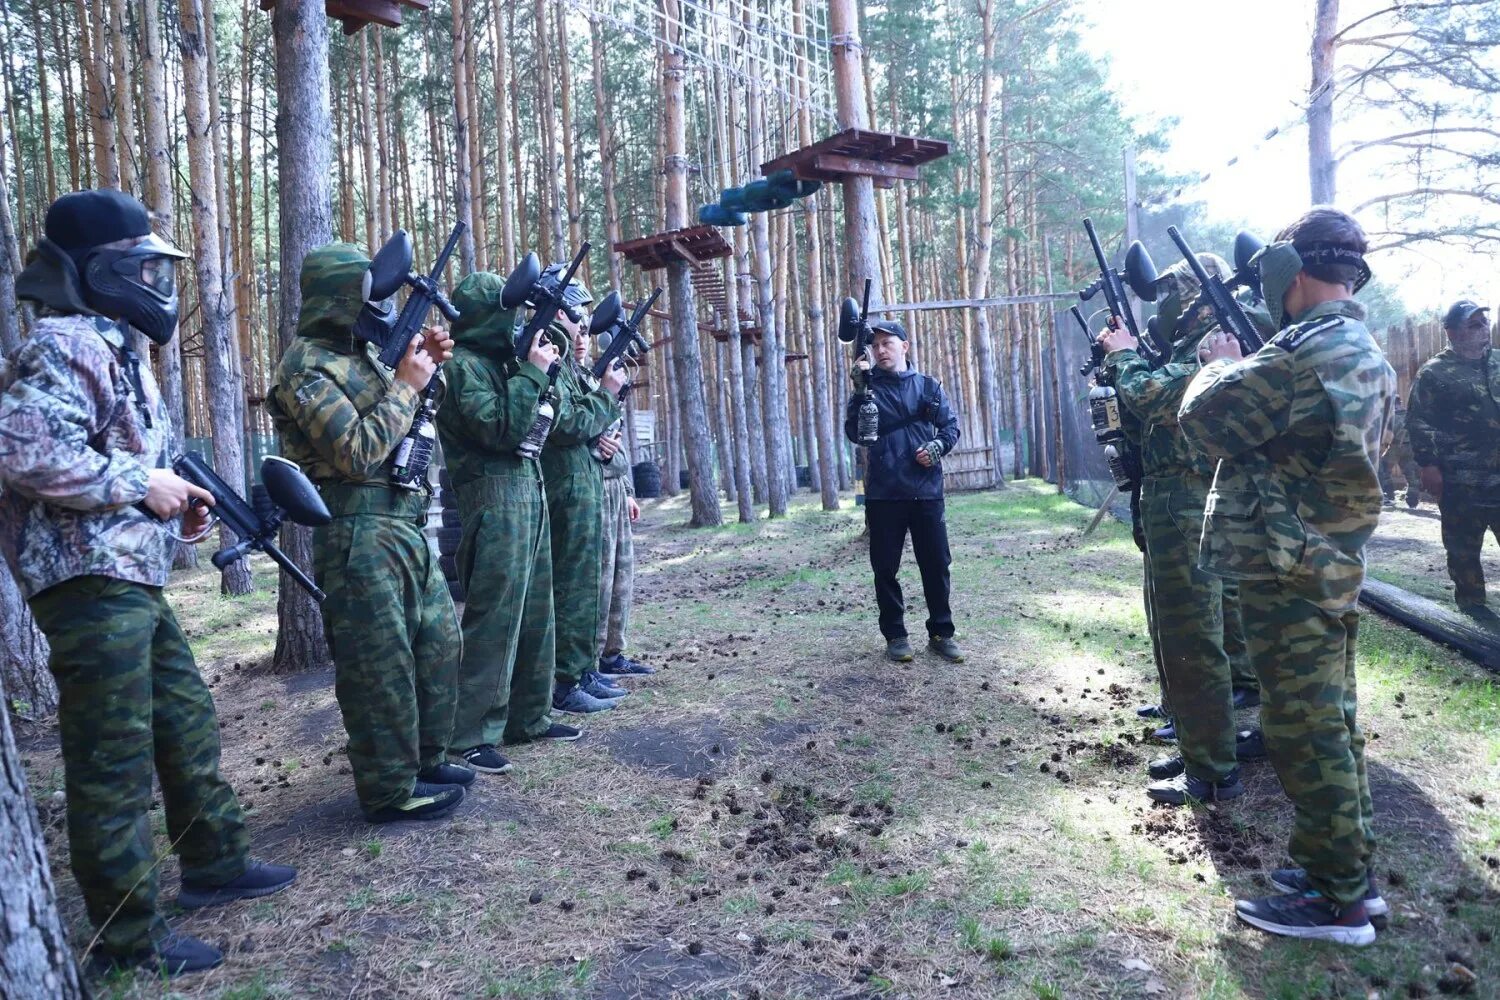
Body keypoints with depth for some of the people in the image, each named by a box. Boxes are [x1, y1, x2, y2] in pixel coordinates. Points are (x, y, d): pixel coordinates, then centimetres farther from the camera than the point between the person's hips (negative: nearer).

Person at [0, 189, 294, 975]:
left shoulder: (112, 346, 17)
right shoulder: (65, 347, -15)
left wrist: (171, 503, 8)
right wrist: (142, 483, -19)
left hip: (132, 580, 10)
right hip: (89, 586, -10)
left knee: (188, 727, 18)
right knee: (112, 763, -1)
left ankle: (215, 864, 34)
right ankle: (128, 937, 11)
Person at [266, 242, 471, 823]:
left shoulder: (362, 354, 15)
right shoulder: (306, 367, -12)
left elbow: (414, 424, 21)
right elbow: (357, 452, -21)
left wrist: (427, 367, 6)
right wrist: (406, 384, -13)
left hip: (408, 529, 9)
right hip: (360, 535, -9)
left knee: (438, 643, 16)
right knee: (381, 665, -2)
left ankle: (426, 760, 30)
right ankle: (391, 791, 10)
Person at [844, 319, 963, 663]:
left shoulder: (927, 385, 9)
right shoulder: (868, 387, 5)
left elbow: (950, 425, 9)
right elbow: (854, 434, -8)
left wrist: (937, 446, -11)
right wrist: (860, 390, -17)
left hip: (926, 491, 1)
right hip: (883, 494, -1)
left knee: (936, 564, 5)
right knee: (886, 568, 5)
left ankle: (941, 632, 18)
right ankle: (895, 635, 17)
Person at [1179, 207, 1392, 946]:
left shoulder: (1302, 353, -20)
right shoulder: (1369, 356, 12)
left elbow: (1203, 419, -15)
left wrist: (1219, 365, 3)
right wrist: (1246, 368, 15)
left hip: (1290, 574, -10)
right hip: (1336, 565, 10)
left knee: (1304, 733, 0)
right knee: (1332, 720, 18)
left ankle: (1336, 900, 10)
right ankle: (1350, 867, 30)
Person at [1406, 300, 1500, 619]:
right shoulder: (1434, 373, -4)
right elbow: (1418, 421, -8)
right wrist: (1428, 464, -14)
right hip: (1460, 481, -5)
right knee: (1464, 548, 5)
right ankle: (1471, 602, 18)